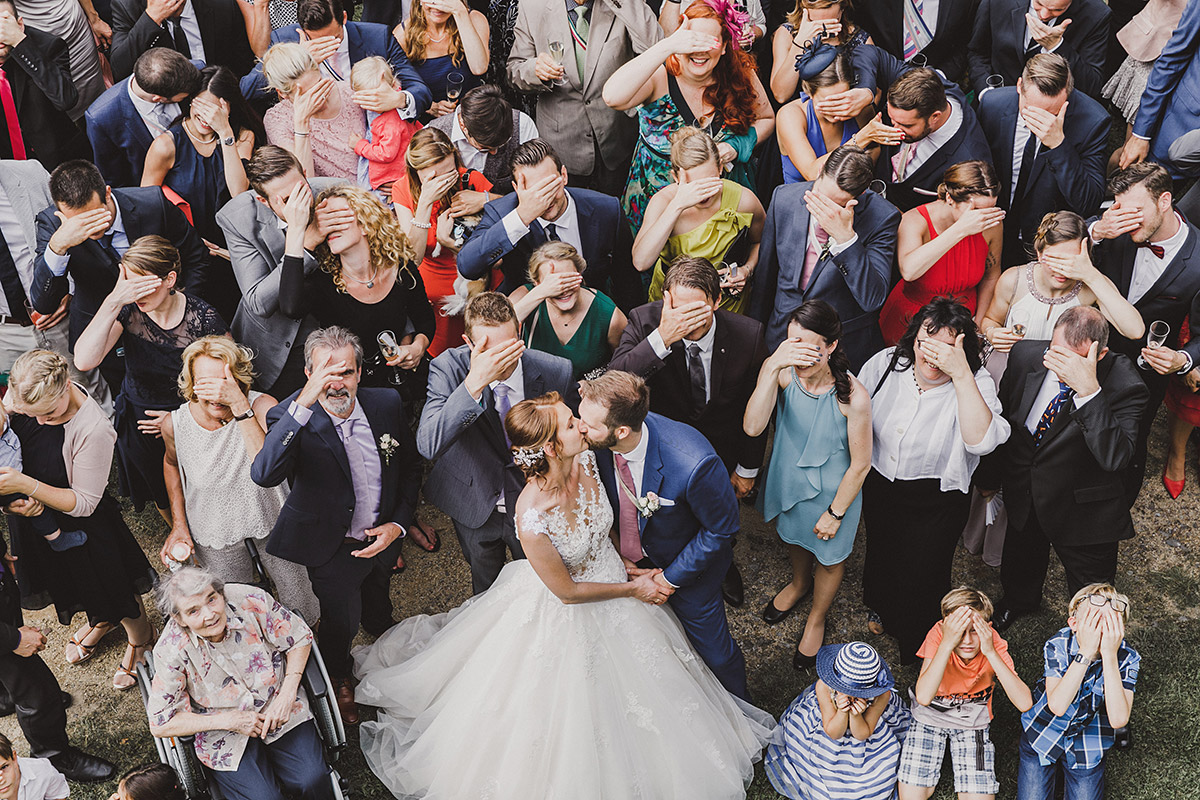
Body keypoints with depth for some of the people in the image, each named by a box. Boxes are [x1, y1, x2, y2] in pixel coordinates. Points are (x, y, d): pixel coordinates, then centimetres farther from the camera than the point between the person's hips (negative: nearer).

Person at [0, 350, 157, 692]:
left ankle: (140, 637, 50)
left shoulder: (94, 430, -37)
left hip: (81, 529, -6)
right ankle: (100, 621, 63)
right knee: (71, 581, 32)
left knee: (113, 589, 19)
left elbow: (84, 503, -27)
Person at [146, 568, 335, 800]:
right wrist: (229, 720, -17)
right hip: (224, 734, -1)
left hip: (279, 709, 1)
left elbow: (300, 637, -2)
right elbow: (161, 725, -13)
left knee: (312, 779, -17)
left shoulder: (251, 602, -18)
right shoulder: (171, 650, -19)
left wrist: (287, 695, -14)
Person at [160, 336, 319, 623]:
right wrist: (179, 525, 3)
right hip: (215, 536, 1)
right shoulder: (175, 424, -19)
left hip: (271, 522, -1)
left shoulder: (263, 407, -28)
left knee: (300, 606, 16)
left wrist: (240, 405, -49)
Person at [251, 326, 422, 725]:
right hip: (332, 548, -4)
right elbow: (264, 474, -45)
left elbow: (410, 466, 3)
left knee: (382, 614, 24)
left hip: (381, 538, 4)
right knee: (342, 621, -4)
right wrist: (303, 403, -51)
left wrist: (399, 523, -8)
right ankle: (338, 681, 31)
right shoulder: (291, 417, -25)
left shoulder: (387, 404, -12)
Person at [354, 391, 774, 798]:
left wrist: (633, 570, 2)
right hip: (569, 613, -6)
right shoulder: (532, 518, -39)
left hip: (611, 577, 6)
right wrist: (634, 589, -13)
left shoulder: (586, 460, -20)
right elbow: (566, 591, -23)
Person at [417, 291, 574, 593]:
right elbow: (428, 446, -39)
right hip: (473, 506, 0)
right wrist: (474, 381, -47)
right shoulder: (448, 367, -26)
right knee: (486, 588, 25)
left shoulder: (556, 372, -23)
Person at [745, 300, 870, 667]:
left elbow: (860, 464, -20)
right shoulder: (781, 371, -26)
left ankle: (817, 619, 55)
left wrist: (835, 513, -9)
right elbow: (753, 427, -38)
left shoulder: (852, 396, -34)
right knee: (793, 536, 33)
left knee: (829, 557, 24)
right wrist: (773, 367, -48)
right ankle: (799, 583, 68)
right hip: (788, 480, 3)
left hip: (830, 491, -3)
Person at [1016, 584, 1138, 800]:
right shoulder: (1059, 645, -24)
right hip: (1044, 732, -1)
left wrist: (1109, 655, -40)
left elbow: (1118, 719, -35)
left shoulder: (1127, 658, -22)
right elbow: (1057, 706, -36)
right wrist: (1086, 652, -42)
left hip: (1087, 745, 1)